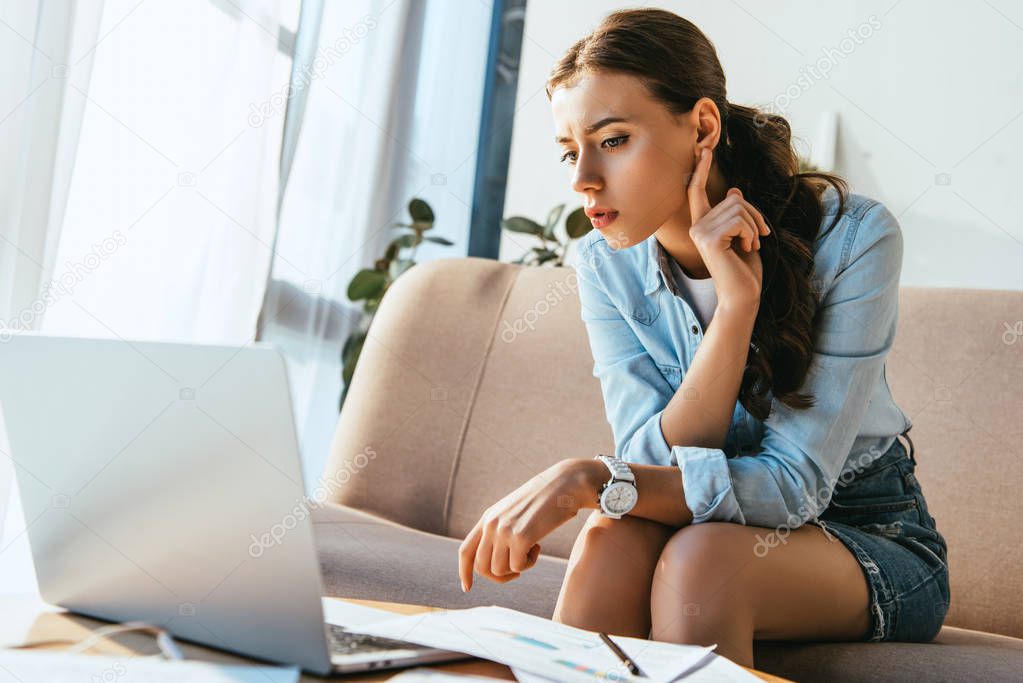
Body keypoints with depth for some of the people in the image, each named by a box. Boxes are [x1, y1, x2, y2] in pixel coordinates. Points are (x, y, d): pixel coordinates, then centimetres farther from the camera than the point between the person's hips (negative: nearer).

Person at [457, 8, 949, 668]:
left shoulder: (853, 235, -21)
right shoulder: (606, 263, -9)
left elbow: (794, 484, -25)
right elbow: (656, 465, -18)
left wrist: (590, 478, -36)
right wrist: (736, 303, -30)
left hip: (871, 536, -2)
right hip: (727, 513, 3)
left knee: (702, 554, -33)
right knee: (616, 535, -31)